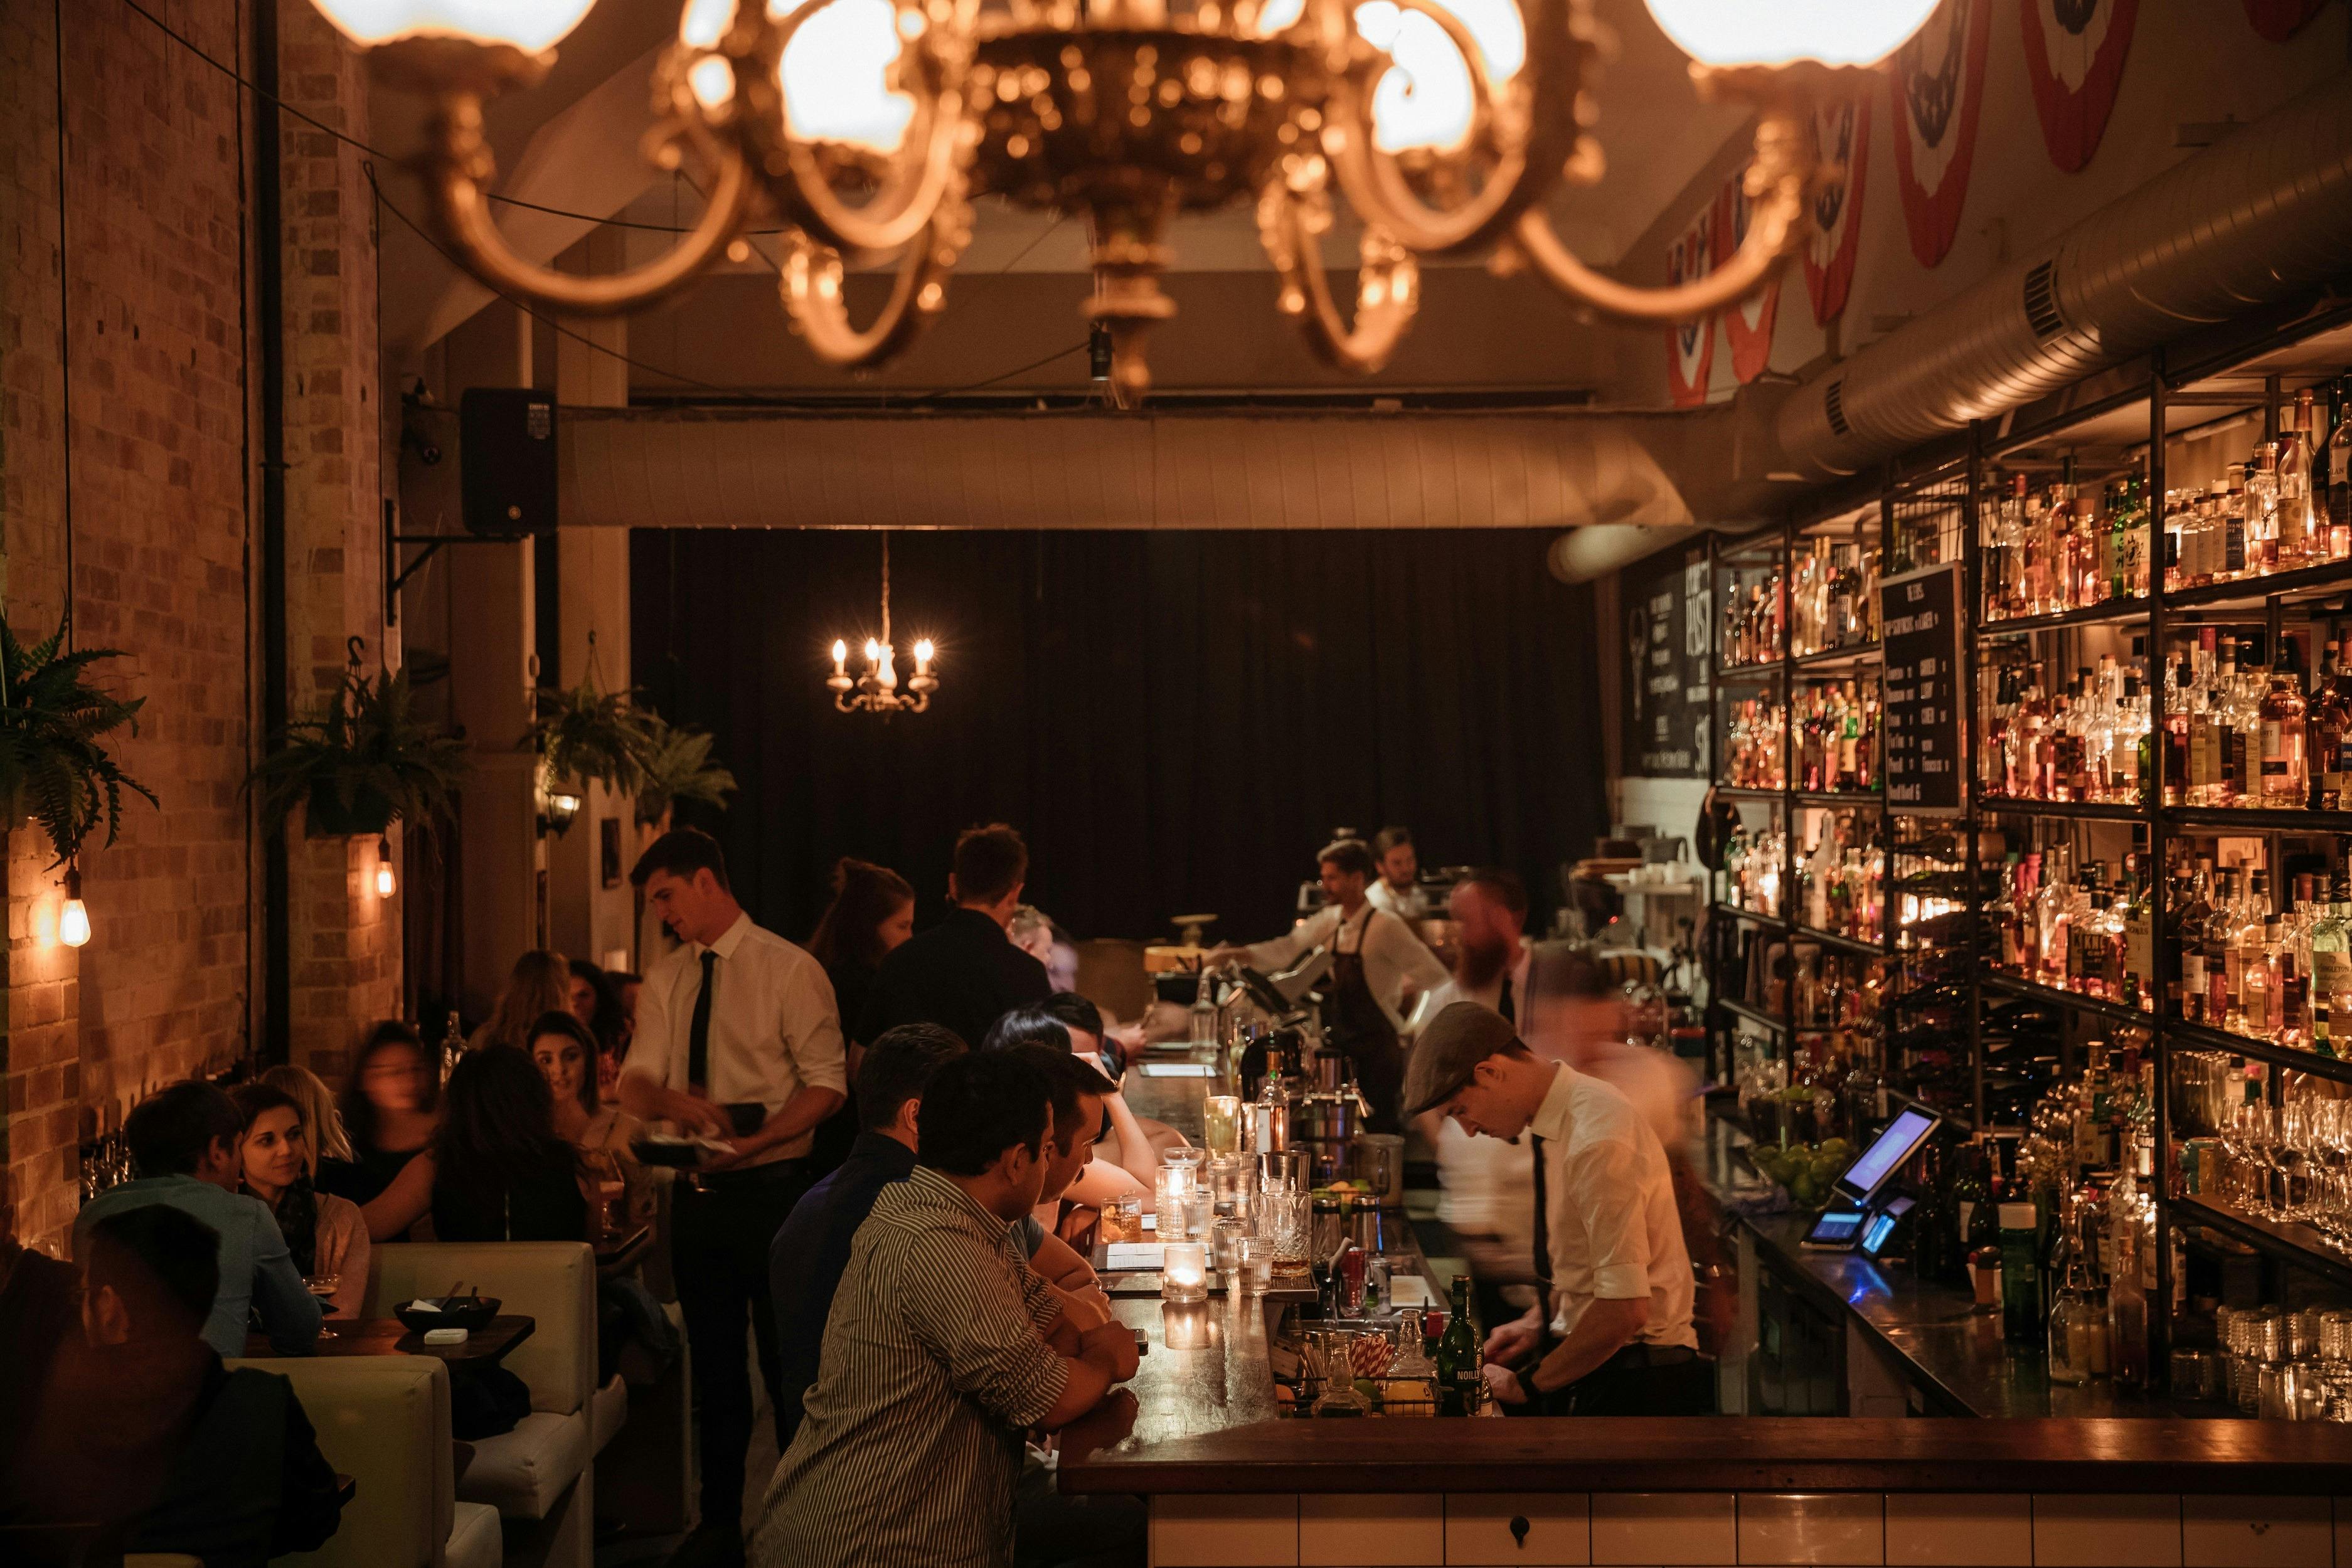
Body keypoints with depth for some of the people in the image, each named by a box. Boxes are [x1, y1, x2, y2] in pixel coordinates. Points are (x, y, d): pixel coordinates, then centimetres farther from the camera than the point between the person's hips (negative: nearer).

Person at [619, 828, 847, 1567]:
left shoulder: (790, 970, -9)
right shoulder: (666, 981, 9)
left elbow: (827, 1084, -11)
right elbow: (632, 1086, 3)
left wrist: (756, 1141, -24)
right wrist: (676, 1100, -20)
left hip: (773, 1192, -6)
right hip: (697, 1194, 6)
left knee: (789, 1366, 2)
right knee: (714, 1366, 15)